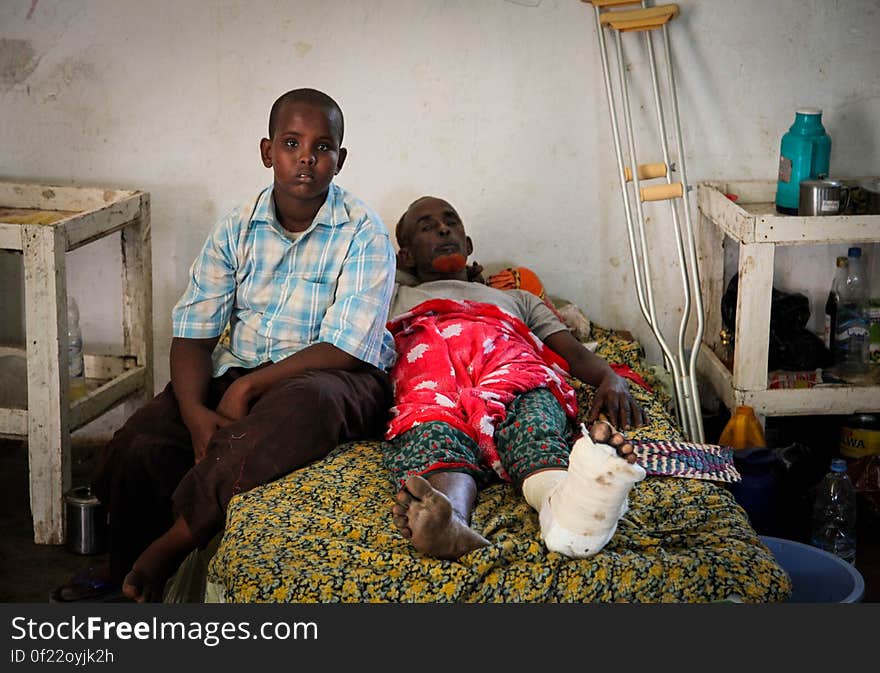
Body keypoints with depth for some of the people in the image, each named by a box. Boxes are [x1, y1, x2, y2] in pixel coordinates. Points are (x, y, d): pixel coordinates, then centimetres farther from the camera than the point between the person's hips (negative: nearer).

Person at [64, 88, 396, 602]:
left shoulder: (364, 234, -8)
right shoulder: (237, 230, 4)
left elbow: (348, 348, -16)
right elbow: (193, 333, 1)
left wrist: (248, 388, -21)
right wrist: (196, 412, -19)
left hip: (327, 380, -4)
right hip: (235, 372, 4)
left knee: (309, 403, -41)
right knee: (139, 445, -23)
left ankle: (173, 543, -31)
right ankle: (132, 593, -3)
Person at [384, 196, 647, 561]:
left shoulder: (517, 299, 45)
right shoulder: (394, 298, 45)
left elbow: (575, 353, 24)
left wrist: (611, 378, 4)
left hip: (513, 370, 1)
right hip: (429, 378, -1)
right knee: (436, 434, -40)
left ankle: (563, 503, -71)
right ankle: (446, 515, -73)